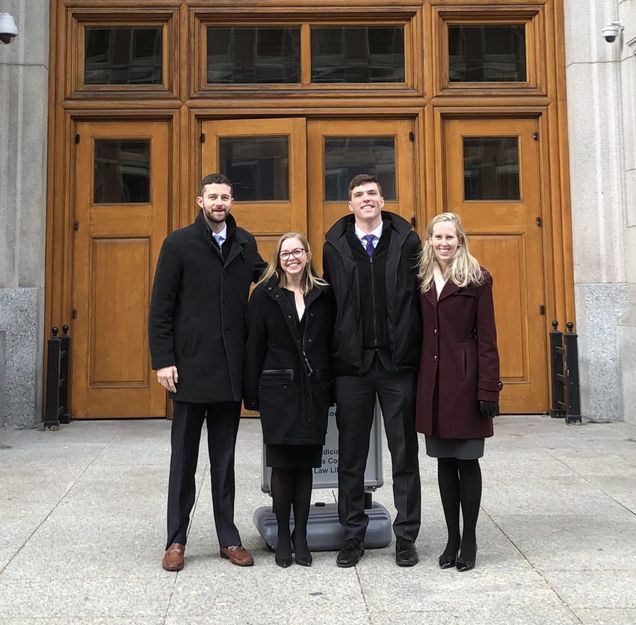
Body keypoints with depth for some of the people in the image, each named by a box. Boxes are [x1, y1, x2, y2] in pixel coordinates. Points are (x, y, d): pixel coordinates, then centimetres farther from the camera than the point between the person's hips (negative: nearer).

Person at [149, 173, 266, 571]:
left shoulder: (245, 244, 8)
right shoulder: (178, 244, -2)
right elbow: (160, 307, -4)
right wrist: (163, 360, -10)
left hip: (231, 370, 3)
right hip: (191, 369, -3)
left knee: (225, 459, 13)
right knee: (184, 458, 8)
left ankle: (228, 537, 23)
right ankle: (177, 540, 19)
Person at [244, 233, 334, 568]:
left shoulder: (323, 295, 5)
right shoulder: (265, 294, 0)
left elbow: (331, 343, 6)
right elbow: (254, 346, -1)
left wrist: (330, 389, 1)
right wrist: (252, 393, -3)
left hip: (313, 390, 2)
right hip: (278, 389, -2)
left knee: (305, 464, 8)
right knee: (282, 464, 5)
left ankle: (301, 535, 20)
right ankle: (283, 535, 19)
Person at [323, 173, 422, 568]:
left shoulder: (407, 241, 2)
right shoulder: (335, 246, 6)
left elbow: (421, 296, 0)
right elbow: (330, 302, 5)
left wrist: (414, 350, -5)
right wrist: (338, 352, 0)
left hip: (398, 361, -1)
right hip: (352, 363, 1)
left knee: (404, 453, 8)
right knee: (351, 454, 9)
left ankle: (406, 536, 20)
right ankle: (353, 535, 22)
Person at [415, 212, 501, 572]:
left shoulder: (477, 279, -2)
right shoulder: (422, 280, 10)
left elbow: (487, 337, -6)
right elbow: (419, 333, 9)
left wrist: (489, 389, -11)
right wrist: (417, 384, 4)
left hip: (465, 380, -4)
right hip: (432, 382, 4)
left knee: (467, 460, 4)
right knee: (444, 461, 11)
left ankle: (469, 539, 18)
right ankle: (452, 538, 22)